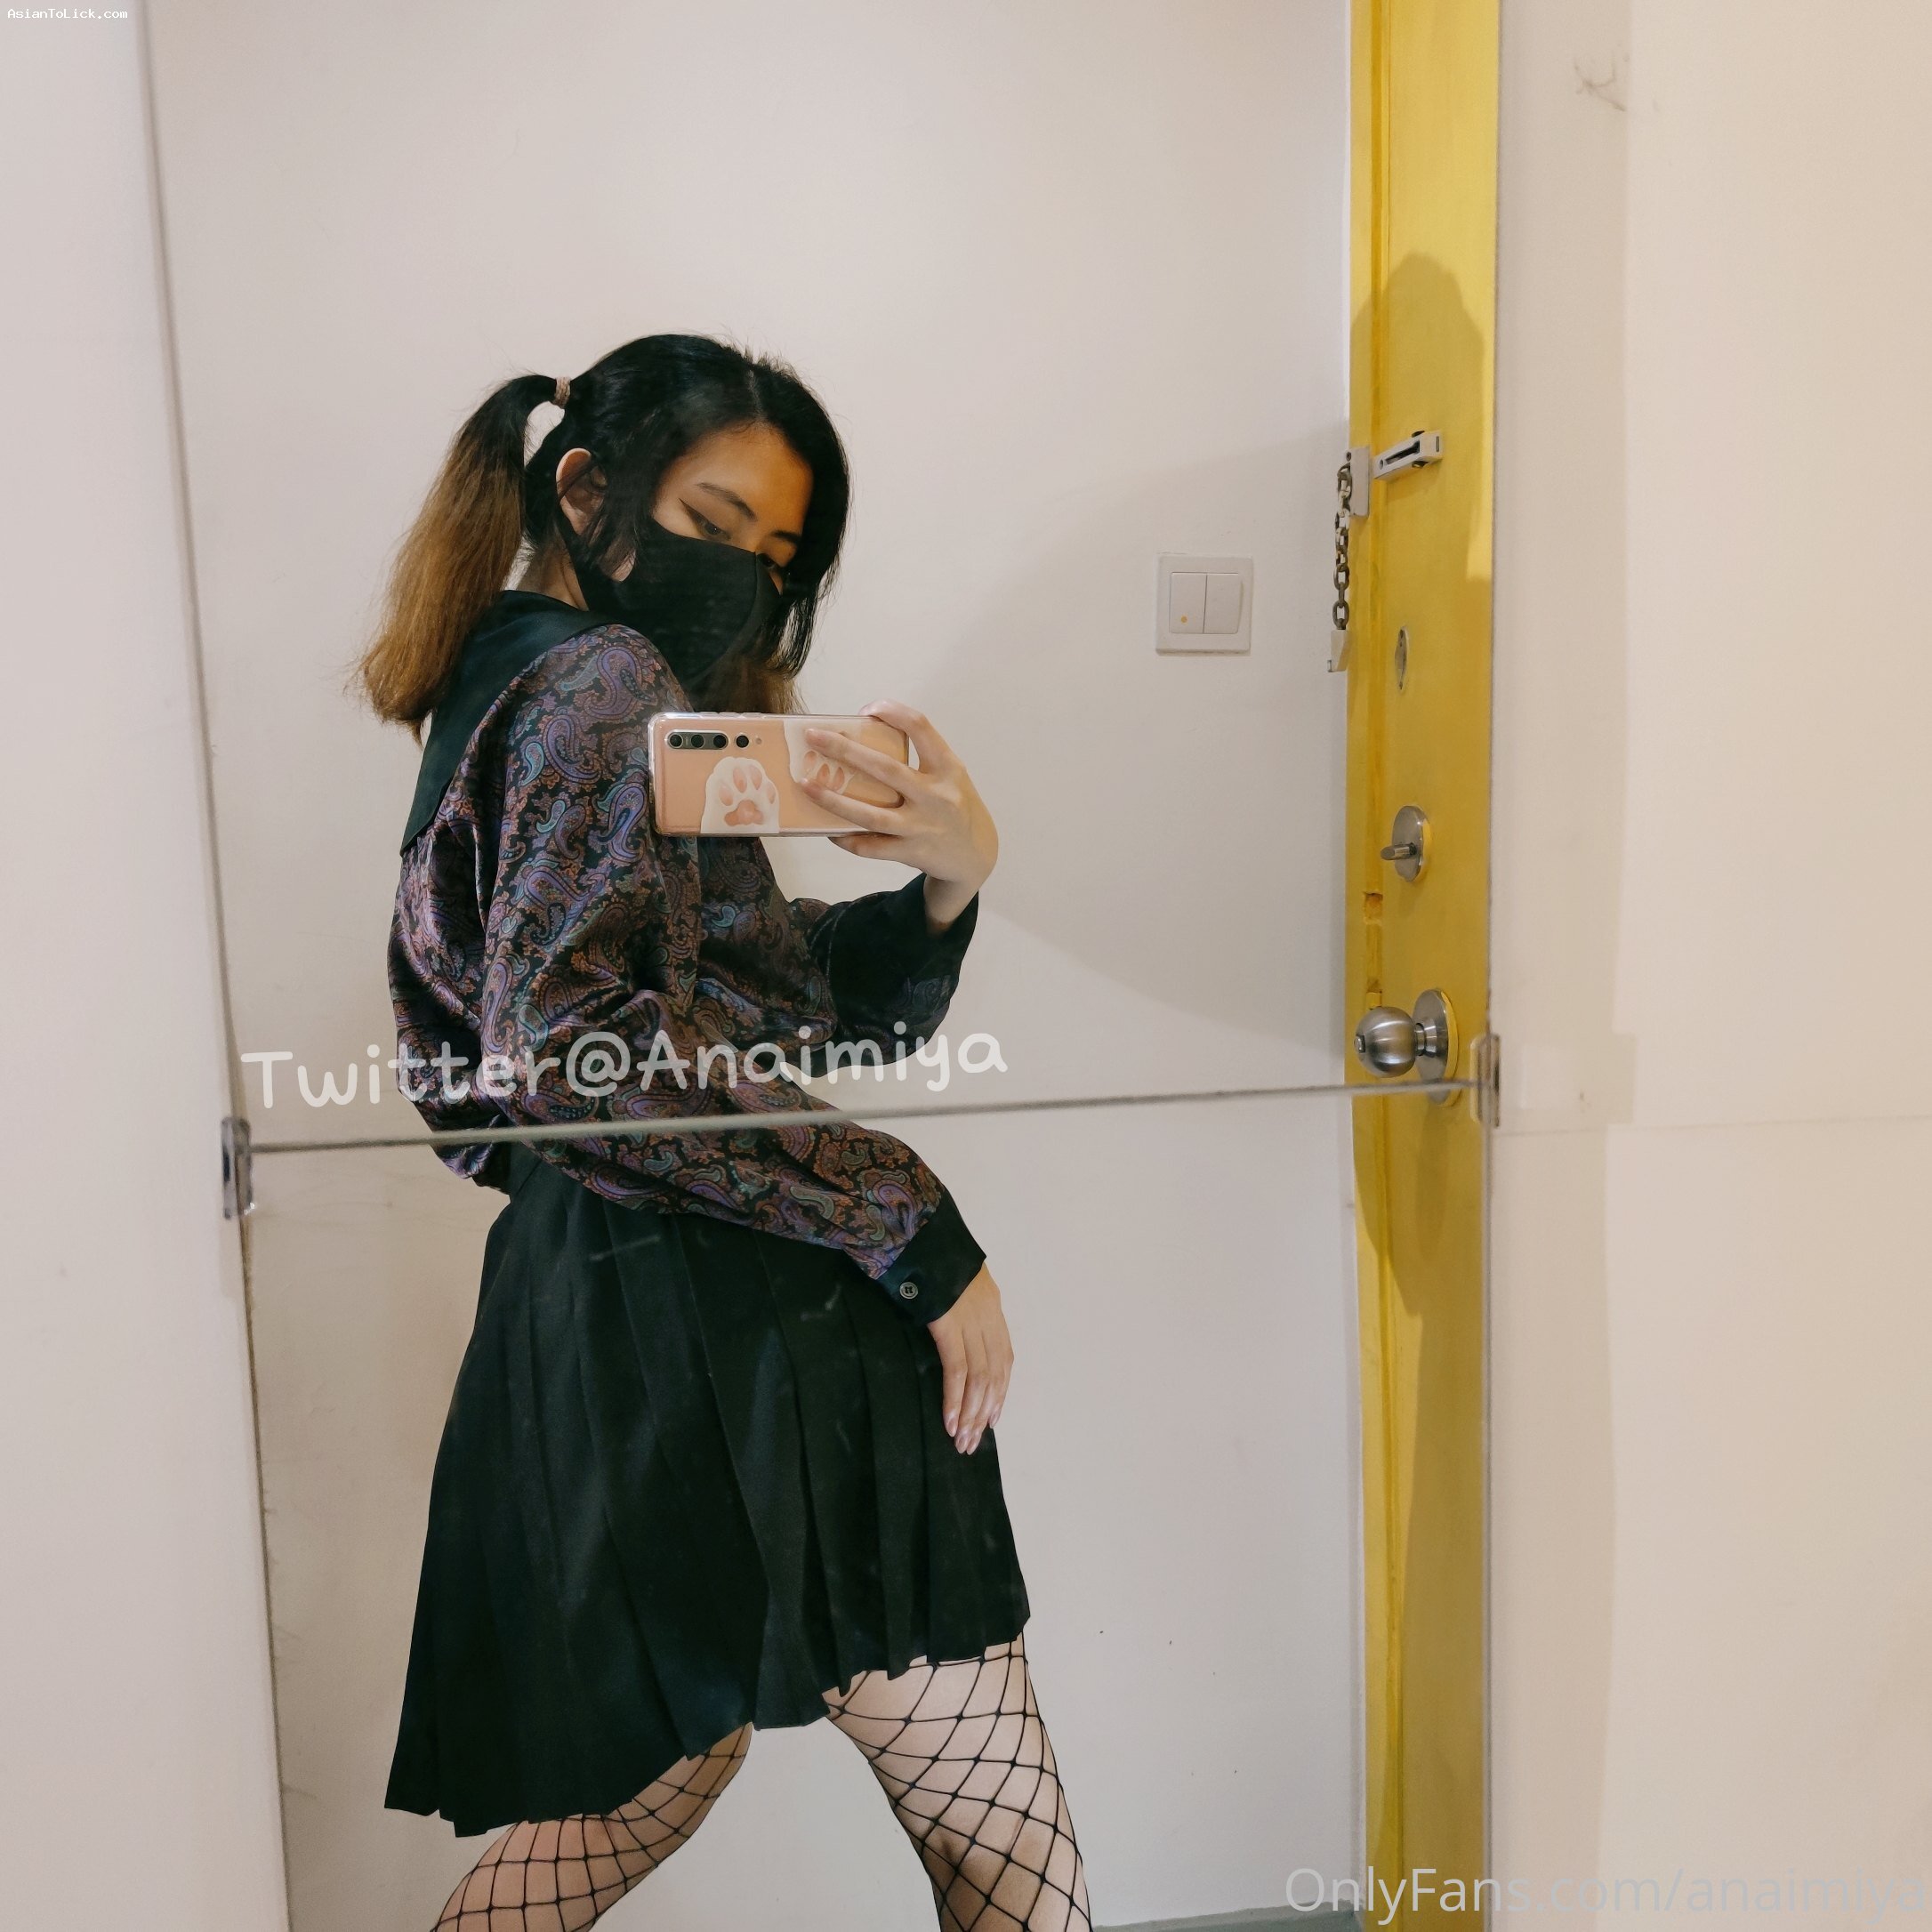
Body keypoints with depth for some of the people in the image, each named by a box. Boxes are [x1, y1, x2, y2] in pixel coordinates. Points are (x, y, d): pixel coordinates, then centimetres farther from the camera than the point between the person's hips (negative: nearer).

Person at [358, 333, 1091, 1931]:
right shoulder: (604, 684, -8)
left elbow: (814, 1010, 15)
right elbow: (566, 1035, -24)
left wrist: (945, 887, -5)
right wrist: (914, 1226, -20)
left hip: (593, 1309, 10)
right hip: (739, 1322, -10)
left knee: (655, 1769, 27)